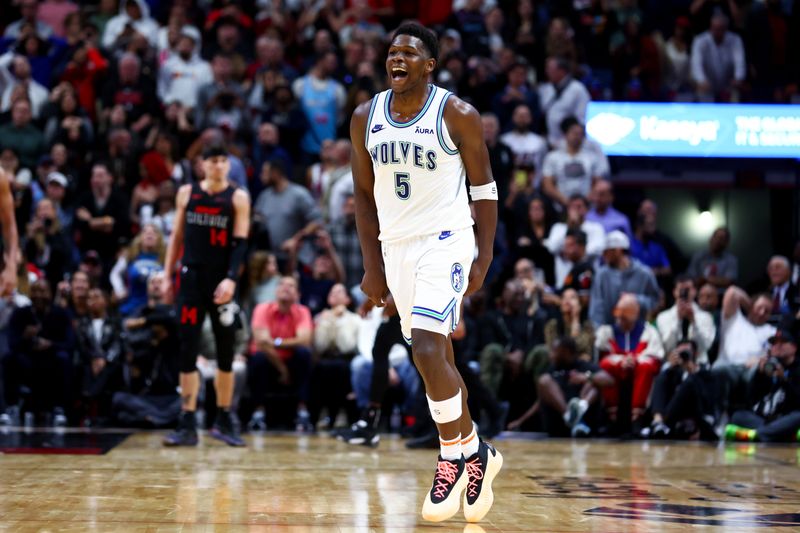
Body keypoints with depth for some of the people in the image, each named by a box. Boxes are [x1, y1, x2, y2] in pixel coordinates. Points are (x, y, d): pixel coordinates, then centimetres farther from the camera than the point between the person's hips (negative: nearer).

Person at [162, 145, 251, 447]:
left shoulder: (238, 198, 0)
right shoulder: (187, 193, 7)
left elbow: (241, 243, -7)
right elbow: (176, 237, 13)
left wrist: (231, 279, -20)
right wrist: (168, 275, 7)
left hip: (222, 282, -1)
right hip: (192, 278, 1)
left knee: (226, 354, 4)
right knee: (187, 351, -3)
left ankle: (224, 421, 16)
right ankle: (187, 425, -2)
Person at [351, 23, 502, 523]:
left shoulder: (457, 115, -9)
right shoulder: (365, 119, 4)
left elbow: (484, 187, -3)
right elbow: (365, 195, 11)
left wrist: (485, 258, -8)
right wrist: (372, 266, 8)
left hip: (445, 241, -6)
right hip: (396, 246, 6)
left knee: (426, 349, -19)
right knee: (436, 356, 12)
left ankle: (454, 458, -3)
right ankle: (475, 453, 27)